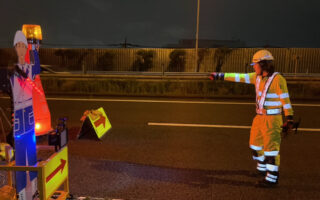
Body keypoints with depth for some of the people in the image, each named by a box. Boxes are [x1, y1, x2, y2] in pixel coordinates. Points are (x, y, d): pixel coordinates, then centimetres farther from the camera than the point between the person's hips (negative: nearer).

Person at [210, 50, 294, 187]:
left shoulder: (278, 79, -16)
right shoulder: (257, 77, 6)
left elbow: (285, 100, -15)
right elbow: (239, 77, 8)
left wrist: (289, 119, -17)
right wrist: (220, 76, 7)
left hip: (272, 119, -9)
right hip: (260, 118, 9)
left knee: (271, 147, -4)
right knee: (255, 143, 18)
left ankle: (272, 178, 6)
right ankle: (262, 168, 38)